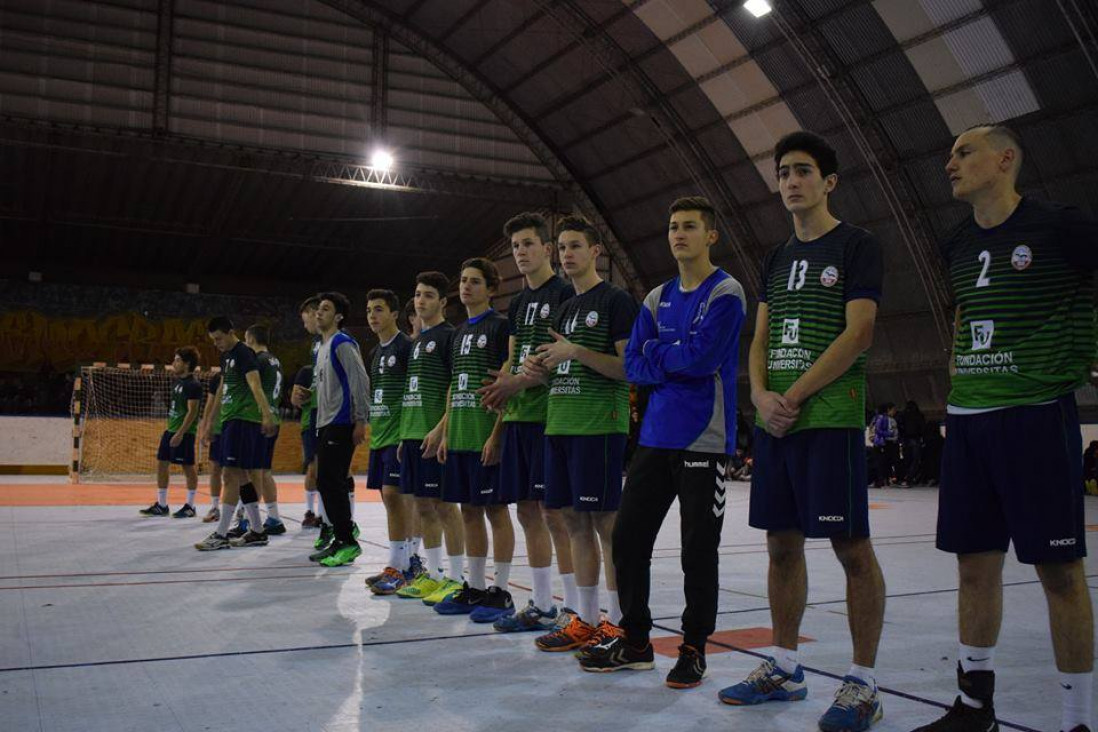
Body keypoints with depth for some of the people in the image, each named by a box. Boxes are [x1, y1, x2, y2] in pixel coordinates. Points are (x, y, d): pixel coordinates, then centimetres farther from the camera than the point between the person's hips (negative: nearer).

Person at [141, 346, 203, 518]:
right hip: (170, 429, 10)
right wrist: (170, 430, 20)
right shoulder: (177, 381, 15)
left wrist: (180, 433, -22)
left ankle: (190, 506, 7)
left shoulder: (193, 385, -13)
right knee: (161, 464, 10)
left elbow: (192, 411, -18)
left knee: (188, 467, -2)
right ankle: (161, 505, 18)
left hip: (184, 432, -10)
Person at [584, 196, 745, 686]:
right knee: (628, 538, 7)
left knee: (698, 551, 1)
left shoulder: (725, 293, -5)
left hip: (704, 440, -6)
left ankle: (694, 649, 17)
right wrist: (679, 363, -10)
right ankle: (635, 641, 21)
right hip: (656, 437, 6)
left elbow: (701, 355, -19)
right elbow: (633, 366, 6)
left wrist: (656, 353, -3)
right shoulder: (657, 299, 14)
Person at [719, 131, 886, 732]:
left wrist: (794, 396, -12)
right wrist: (761, 395, -4)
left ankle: (863, 683, 6)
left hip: (830, 416, -7)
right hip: (775, 418, 7)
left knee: (851, 546, -4)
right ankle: (784, 668, 21)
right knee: (782, 542, 10)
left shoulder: (857, 246, 0)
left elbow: (857, 334, -10)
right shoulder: (777, 258, 19)